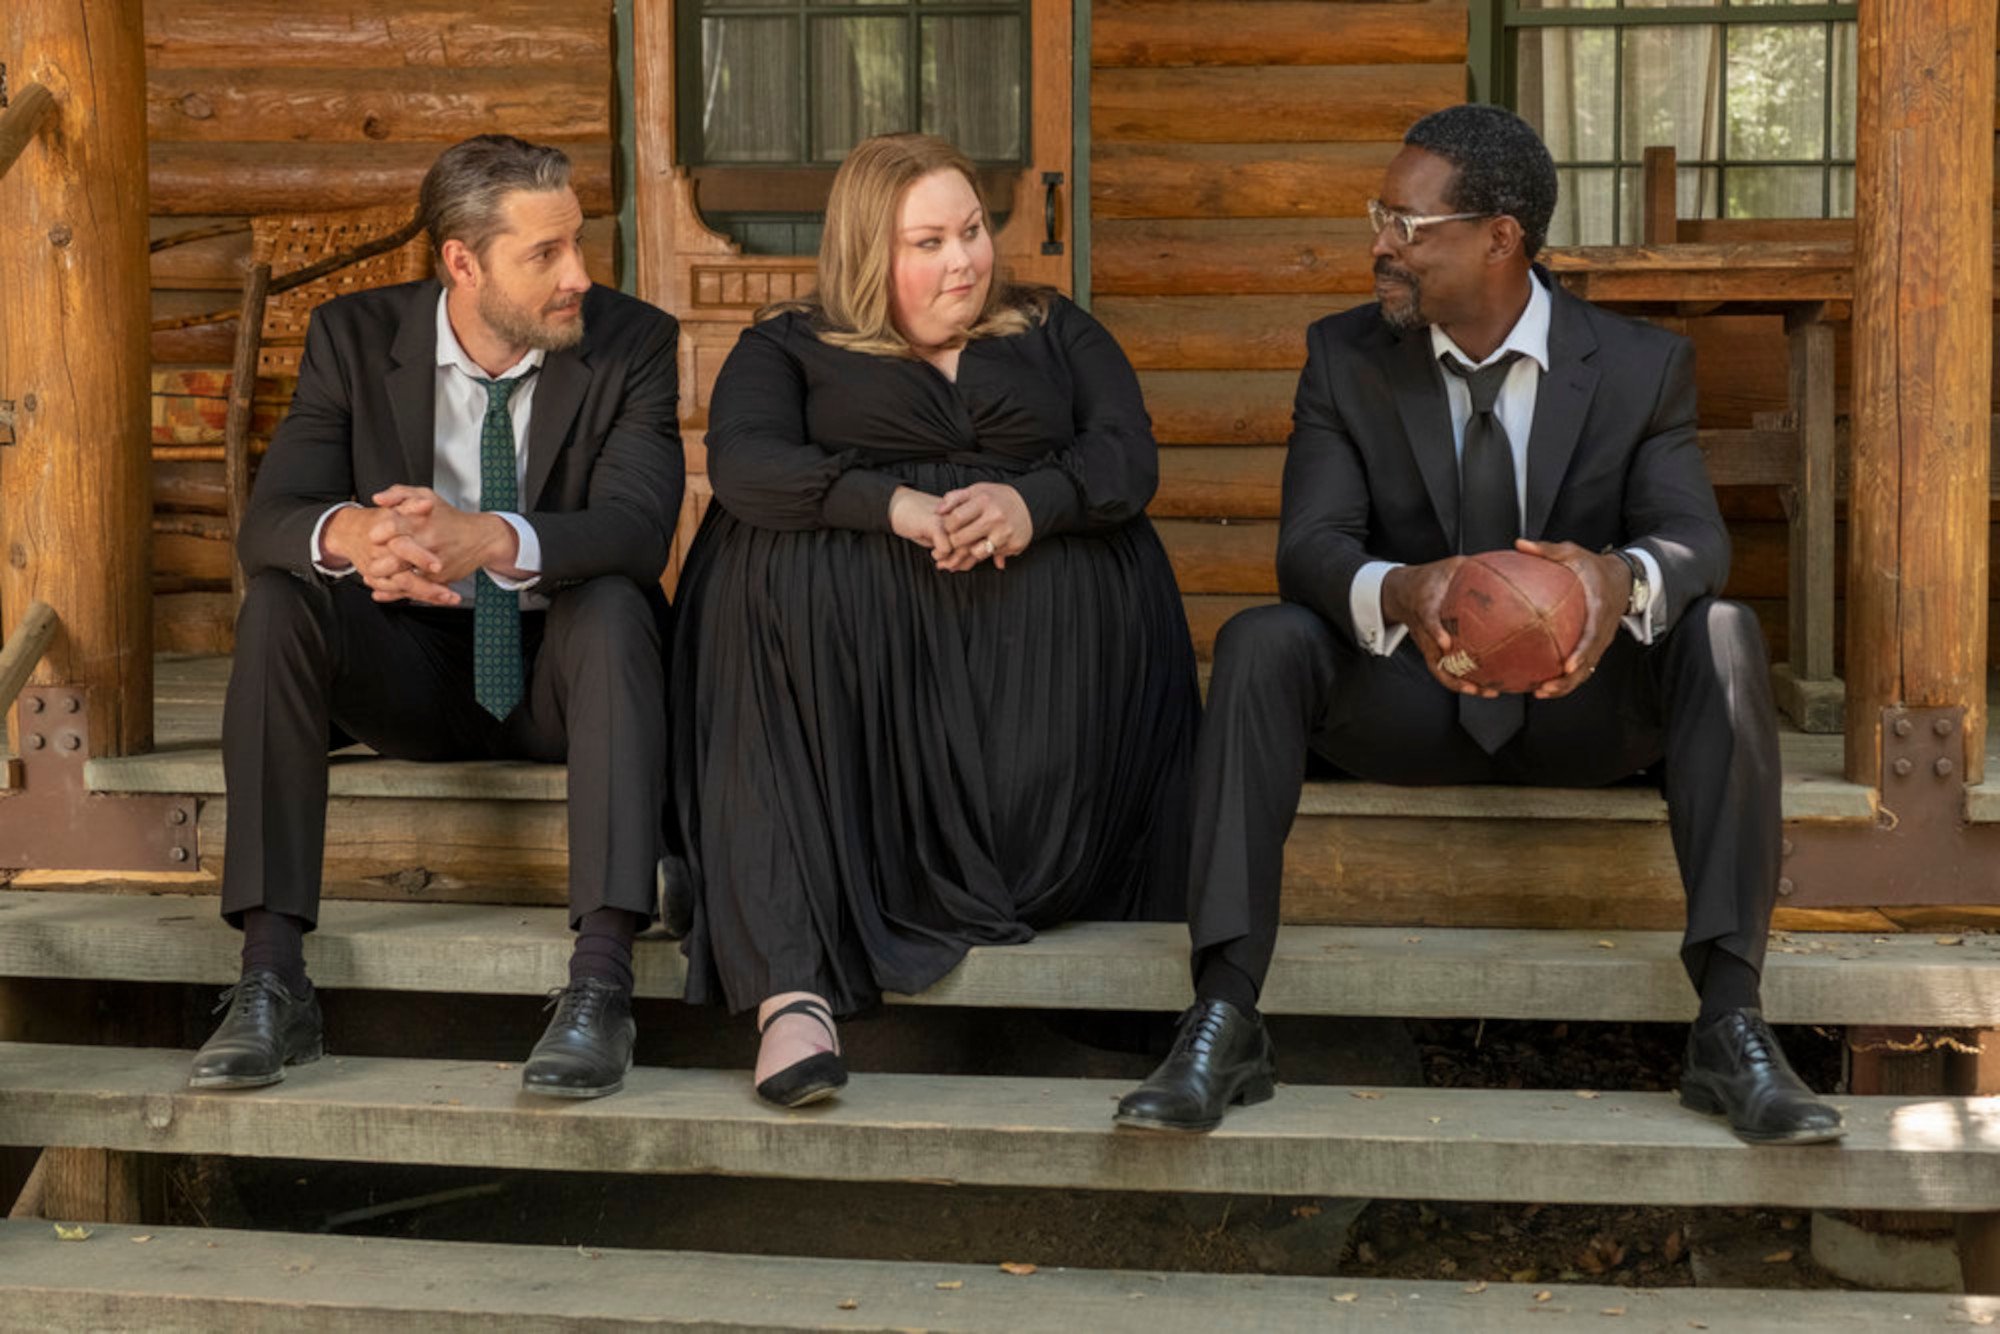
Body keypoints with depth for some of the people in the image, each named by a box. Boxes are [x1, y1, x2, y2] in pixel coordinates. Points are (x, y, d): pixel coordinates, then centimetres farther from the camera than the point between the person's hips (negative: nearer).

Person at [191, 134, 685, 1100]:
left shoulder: (631, 343, -9)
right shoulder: (355, 337, -5)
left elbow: (636, 530, -24)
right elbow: (266, 522, -14)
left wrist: (490, 539, -45)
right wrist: (350, 533, -40)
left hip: (561, 668, -2)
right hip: (408, 669, 2)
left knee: (613, 604, -33)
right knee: (277, 601, -25)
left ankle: (600, 979, -40)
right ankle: (270, 977, -27)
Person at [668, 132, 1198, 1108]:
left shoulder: (1053, 332, 25)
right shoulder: (788, 348, 19)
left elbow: (1128, 454, 8)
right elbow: (743, 465, -1)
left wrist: (1034, 502, -15)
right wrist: (892, 503, -18)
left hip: (1037, 596, 2)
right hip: (853, 622, -2)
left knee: (1090, 591, -33)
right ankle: (792, 982, -45)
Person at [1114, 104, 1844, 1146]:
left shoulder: (1642, 366, -3)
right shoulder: (1344, 357, -2)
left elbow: (1693, 534, -16)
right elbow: (1311, 543, -14)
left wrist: (1625, 580, -42)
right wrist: (1398, 593, -39)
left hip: (1584, 699, 0)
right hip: (1407, 698, 0)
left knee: (1721, 635, -30)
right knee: (1260, 643, -29)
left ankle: (1730, 1027, -32)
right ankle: (1222, 1024, -33)